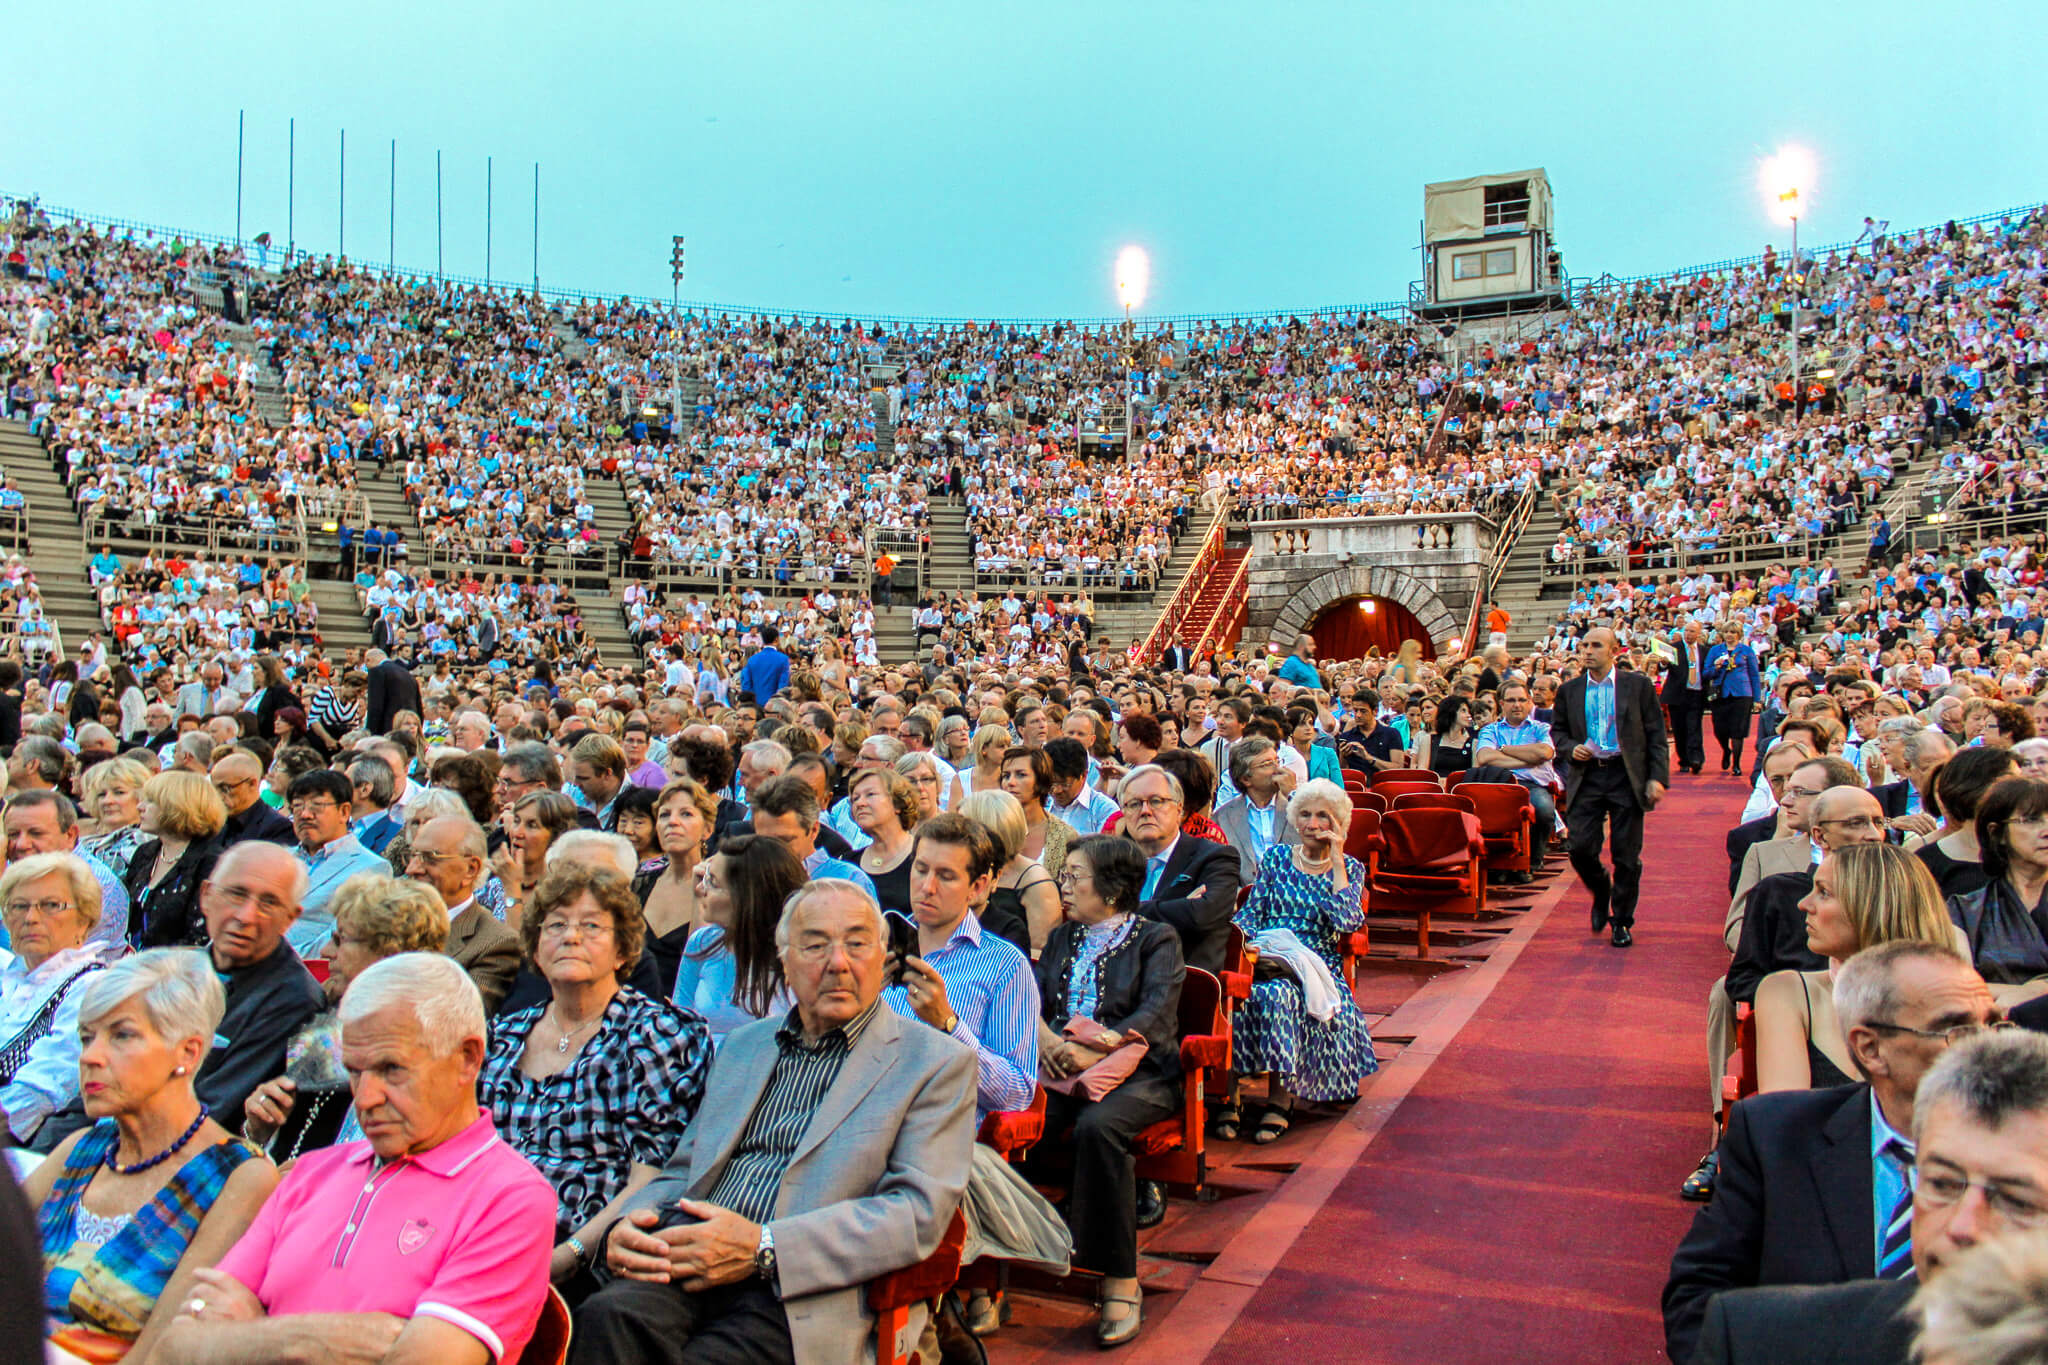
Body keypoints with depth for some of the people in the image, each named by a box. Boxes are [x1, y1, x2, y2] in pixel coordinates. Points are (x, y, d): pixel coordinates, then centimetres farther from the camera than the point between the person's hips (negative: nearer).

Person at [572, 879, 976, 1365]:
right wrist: (629, 1227, -1)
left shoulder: (939, 1062, 4)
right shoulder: (742, 1044, 23)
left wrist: (761, 1249, -15)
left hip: (797, 1297, -4)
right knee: (608, 1317, -28)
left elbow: (919, 1213, -6)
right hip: (692, 1267, 5)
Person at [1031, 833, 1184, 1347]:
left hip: (1139, 1074, -4)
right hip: (1062, 1070, 4)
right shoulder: (1062, 937, 24)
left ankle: (1121, 1283, -24)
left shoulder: (1157, 938, 7)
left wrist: (1097, 1050, -23)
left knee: (1098, 1127, -35)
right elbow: (1033, 998, 12)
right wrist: (1046, 1038, -11)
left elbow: (1155, 1014, -8)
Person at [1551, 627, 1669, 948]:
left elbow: (1656, 735, 2)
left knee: (1626, 855, 2)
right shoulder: (1569, 690, 8)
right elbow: (1557, 730, 18)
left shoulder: (1638, 685, 1)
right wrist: (1571, 748, -4)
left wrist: (1657, 777, -6)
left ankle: (1622, 921, 18)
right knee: (1581, 848, -6)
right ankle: (1600, 891, 26)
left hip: (1626, 777, -2)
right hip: (1586, 777, 2)